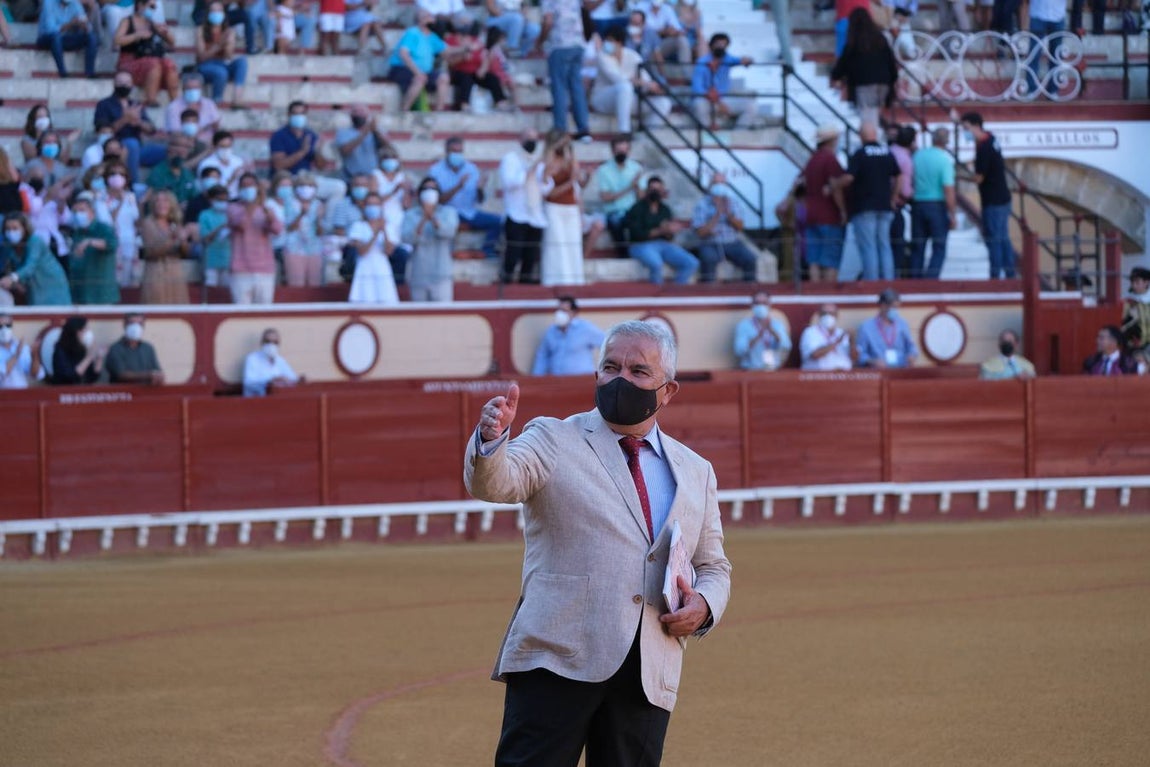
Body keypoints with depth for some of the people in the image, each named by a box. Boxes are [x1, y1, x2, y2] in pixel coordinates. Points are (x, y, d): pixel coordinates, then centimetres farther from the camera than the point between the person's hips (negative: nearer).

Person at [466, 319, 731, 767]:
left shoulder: (695, 472, 18)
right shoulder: (553, 441, 6)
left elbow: (713, 568, 24)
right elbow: (494, 483, -13)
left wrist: (704, 606, 1)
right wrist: (491, 440, -37)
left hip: (648, 676, 4)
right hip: (558, 662, -4)